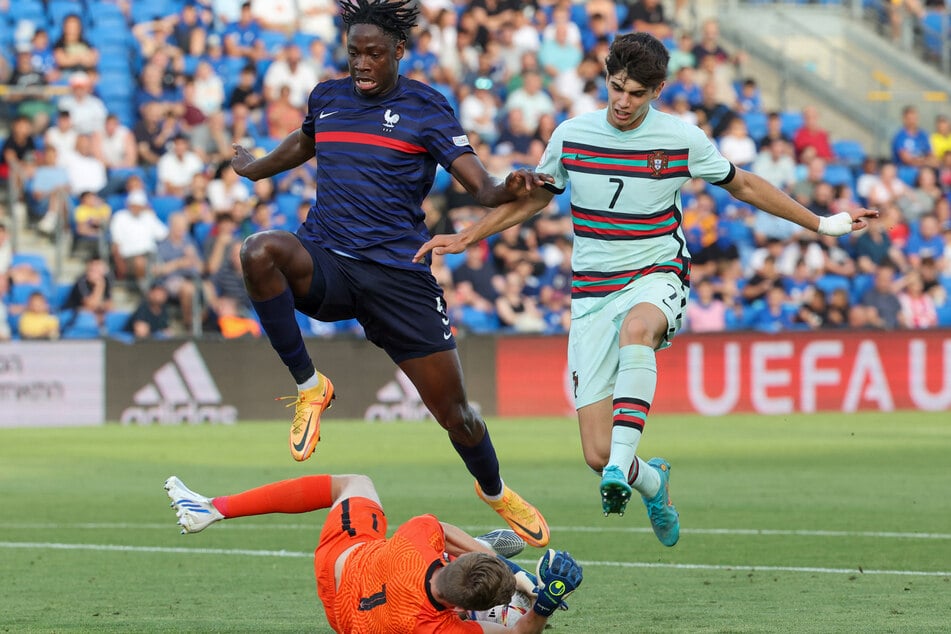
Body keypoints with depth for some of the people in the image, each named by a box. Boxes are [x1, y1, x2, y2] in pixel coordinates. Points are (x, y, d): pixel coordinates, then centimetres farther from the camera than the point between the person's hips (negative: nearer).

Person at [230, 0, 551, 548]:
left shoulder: (425, 107, -1)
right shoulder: (327, 98, 11)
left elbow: (479, 184, -8)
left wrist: (507, 190, -31)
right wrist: (254, 169, 49)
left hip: (400, 272, -2)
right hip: (324, 263, 2)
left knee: (453, 410, 0)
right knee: (260, 251, -34)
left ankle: (495, 491, 34)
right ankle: (309, 385, -17)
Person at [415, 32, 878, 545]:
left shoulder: (683, 140, -3)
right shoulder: (571, 136, 1)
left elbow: (742, 185, 13)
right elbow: (534, 197, 18)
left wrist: (820, 223, 14)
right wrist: (466, 239, 16)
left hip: (657, 277, -2)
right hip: (592, 294, 2)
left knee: (636, 328, -43)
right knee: (596, 454, -7)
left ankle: (623, 464, -49)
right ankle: (651, 483, 29)